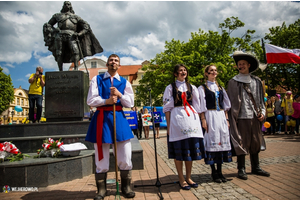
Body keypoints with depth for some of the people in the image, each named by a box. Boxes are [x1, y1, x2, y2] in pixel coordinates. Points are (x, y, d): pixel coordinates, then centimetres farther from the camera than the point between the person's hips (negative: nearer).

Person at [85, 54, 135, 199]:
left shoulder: (124, 82, 11)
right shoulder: (97, 79, 7)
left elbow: (130, 103, 5)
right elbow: (90, 101, -2)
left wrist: (119, 94, -10)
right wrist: (106, 101, -15)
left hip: (119, 118, 2)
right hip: (102, 118, -1)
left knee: (125, 157, 2)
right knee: (101, 157, 5)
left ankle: (126, 187, 20)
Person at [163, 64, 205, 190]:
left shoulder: (192, 88, 14)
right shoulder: (170, 88, 3)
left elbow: (197, 106, 14)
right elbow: (167, 107, -1)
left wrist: (198, 120, 5)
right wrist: (168, 125, -7)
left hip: (191, 119, 4)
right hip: (176, 119, -4)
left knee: (191, 149, 7)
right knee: (179, 150, 0)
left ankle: (188, 177, 21)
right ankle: (181, 179, 13)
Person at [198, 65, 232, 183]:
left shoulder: (220, 88, 17)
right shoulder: (202, 88, 1)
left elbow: (226, 105, 16)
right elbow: (201, 106, -5)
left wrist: (226, 119, 8)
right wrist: (203, 120, -13)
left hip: (221, 117, 5)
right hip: (210, 116, -5)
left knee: (222, 142, 4)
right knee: (212, 142, -3)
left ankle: (219, 171, 15)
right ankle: (214, 172, 8)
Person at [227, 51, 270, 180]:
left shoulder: (256, 81, 12)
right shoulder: (233, 82, 1)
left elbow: (261, 99, 16)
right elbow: (231, 101, -2)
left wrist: (262, 112, 4)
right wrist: (232, 118, -8)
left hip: (255, 117, 4)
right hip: (241, 117, -4)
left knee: (256, 142, 11)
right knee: (242, 143, 0)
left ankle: (255, 167, 26)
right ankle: (241, 169, 11)